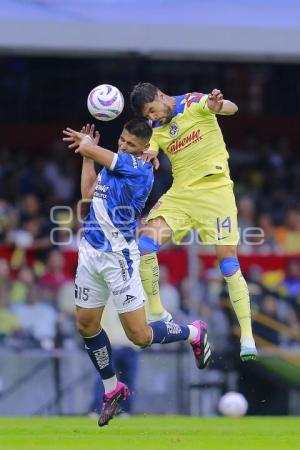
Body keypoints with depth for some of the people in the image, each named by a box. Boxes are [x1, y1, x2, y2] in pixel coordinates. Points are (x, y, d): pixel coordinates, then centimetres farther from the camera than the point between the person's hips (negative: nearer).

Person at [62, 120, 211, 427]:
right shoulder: (114, 163, 12)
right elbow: (88, 194, 9)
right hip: (90, 252, 8)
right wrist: (87, 156, 9)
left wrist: (84, 143, 5)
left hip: (118, 256, -8)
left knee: (139, 336, -6)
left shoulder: (138, 167, -16)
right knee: (86, 325, 9)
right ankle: (112, 390, 26)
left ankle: (195, 333, 21)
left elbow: (88, 148, -18)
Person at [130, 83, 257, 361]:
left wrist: (218, 104, -47)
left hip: (215, 189, -5)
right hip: (181, 193, 5)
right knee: (145, 244, -12)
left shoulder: (194, 103, -5)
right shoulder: (154, 128, 10)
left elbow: (230, 108, -22)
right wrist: (146, 158, -25)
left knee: (227, 259, -10)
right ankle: (157, 314, 1)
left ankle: (247, 337, -4)